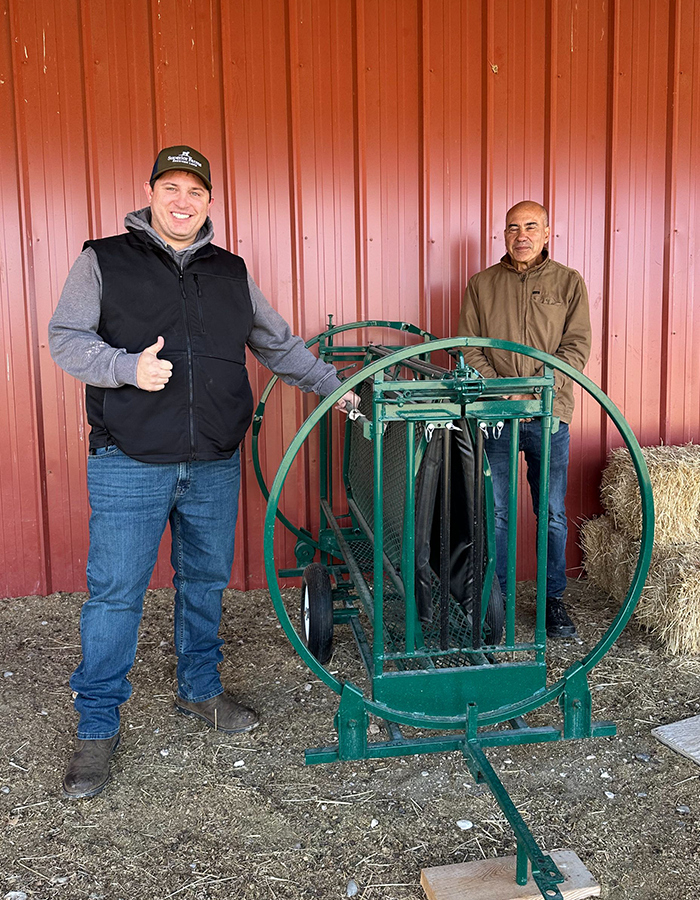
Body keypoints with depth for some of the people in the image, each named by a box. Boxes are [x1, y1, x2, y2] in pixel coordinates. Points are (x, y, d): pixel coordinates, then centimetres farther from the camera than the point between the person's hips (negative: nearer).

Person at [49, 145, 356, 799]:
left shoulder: (231, 273, 14)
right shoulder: (103, 260, 3)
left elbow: (278, 344, 21)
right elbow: (65, 338, -2)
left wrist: (330, 385, 17)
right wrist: (128, 367, -19)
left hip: (215, 464, 4)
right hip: (129, 464, -4)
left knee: (206, 582, 14)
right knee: (115, 592, -1)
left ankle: (200, 690, 34)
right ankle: (97, 728, 14)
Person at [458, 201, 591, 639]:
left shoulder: (569, 282, 8)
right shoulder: (482, 285, 9)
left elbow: (577, 346, 0)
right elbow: (469, 348, 4)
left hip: (549, 413, 0)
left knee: (553, 512, 4)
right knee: (496, 511, 5)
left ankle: (554, 597, 20)